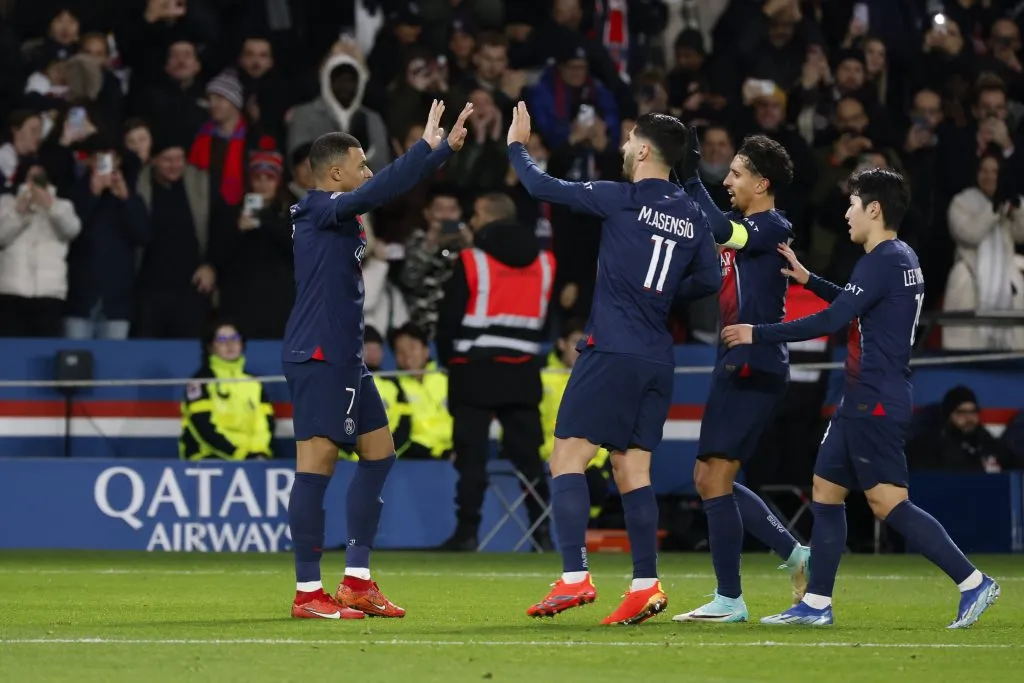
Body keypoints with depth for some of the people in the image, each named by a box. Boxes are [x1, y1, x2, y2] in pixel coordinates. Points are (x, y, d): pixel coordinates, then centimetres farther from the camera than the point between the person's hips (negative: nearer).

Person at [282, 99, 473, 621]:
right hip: (318, 357, -11)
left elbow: (392, 190, 26)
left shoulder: (339, 213, 16)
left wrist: (446, 147, 24)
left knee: (378, 452, 14)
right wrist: (428, 146, -21)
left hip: (344, 358, 11)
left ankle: (356, 581, 17)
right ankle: (307, 593, -11)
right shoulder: (320, 210, -11)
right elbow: (380, 192, -25)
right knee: (316, 463, -11)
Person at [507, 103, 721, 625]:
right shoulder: (693, 215, 9)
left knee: (567, 458, -4)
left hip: (612, 351, -6)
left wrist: (517, 146, 12)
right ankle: (645, 585, 4)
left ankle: (574, 577, -15)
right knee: (632, 469, 10)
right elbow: (708, 280, 14)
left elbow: (543, 187, -5)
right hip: (658, 360, 7)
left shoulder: (622, 200, -8)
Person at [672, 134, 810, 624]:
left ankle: (729, 600, -5)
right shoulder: (745, 229, 19)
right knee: (710, 480, 12)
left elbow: (720, 231, -27)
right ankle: (796, 555, 17)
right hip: (735, 367, 10)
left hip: (754, 368, -10)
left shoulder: (773, 227, -11)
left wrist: (691, 179, -22)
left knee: (714, 478, -10)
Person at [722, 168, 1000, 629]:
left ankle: (972, 582, -11)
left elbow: (829, 321, -20)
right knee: (825, 492, 12)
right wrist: (808, 280, 29)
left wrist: (759, 334, -13)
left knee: (888, 503, -11)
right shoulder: (902, 260, 15)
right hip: (863, 403, 10)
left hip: (875, 404, -10)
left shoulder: (883, 262, -16)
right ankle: (815, 604, 14)